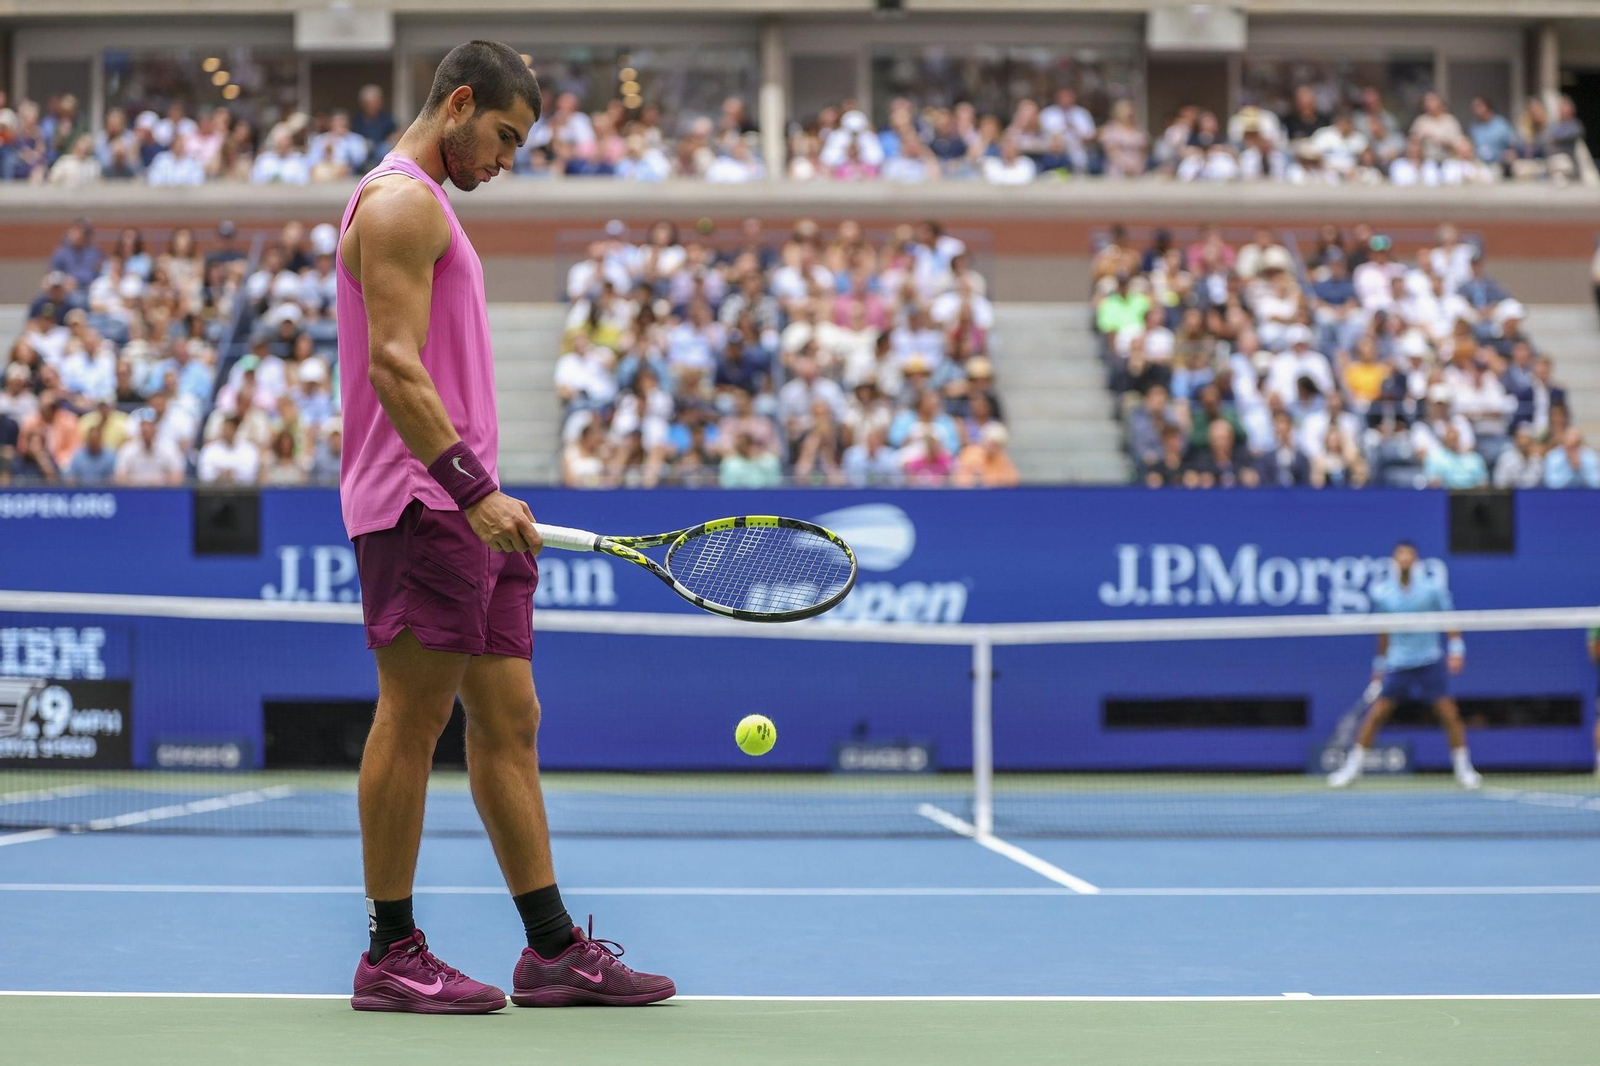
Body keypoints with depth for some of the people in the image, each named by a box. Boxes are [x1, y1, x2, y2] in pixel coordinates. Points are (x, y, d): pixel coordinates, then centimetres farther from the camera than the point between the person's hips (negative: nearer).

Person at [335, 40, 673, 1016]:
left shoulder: (429, 206, 24)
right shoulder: (399, 199, -8)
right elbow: (392, 366, -18)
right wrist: (471, 486, -24)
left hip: (469, 509, 10)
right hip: (420, 503, -10)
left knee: (509, 722, 8)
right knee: (413, 718, -5)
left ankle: (554, 950, 11)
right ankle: (392, 955, 2)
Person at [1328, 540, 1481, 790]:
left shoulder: (1433, 587, -5)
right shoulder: (1382, 593, 1)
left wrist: (1456, 649, -11)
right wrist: (1380, 664, 17)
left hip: (1430, 661, -1)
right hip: (1398, 664, 1)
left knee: (1449, 713, -6)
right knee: (1376, 714, -2)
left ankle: (1464, 769, 7)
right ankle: (1352, 768, 6)